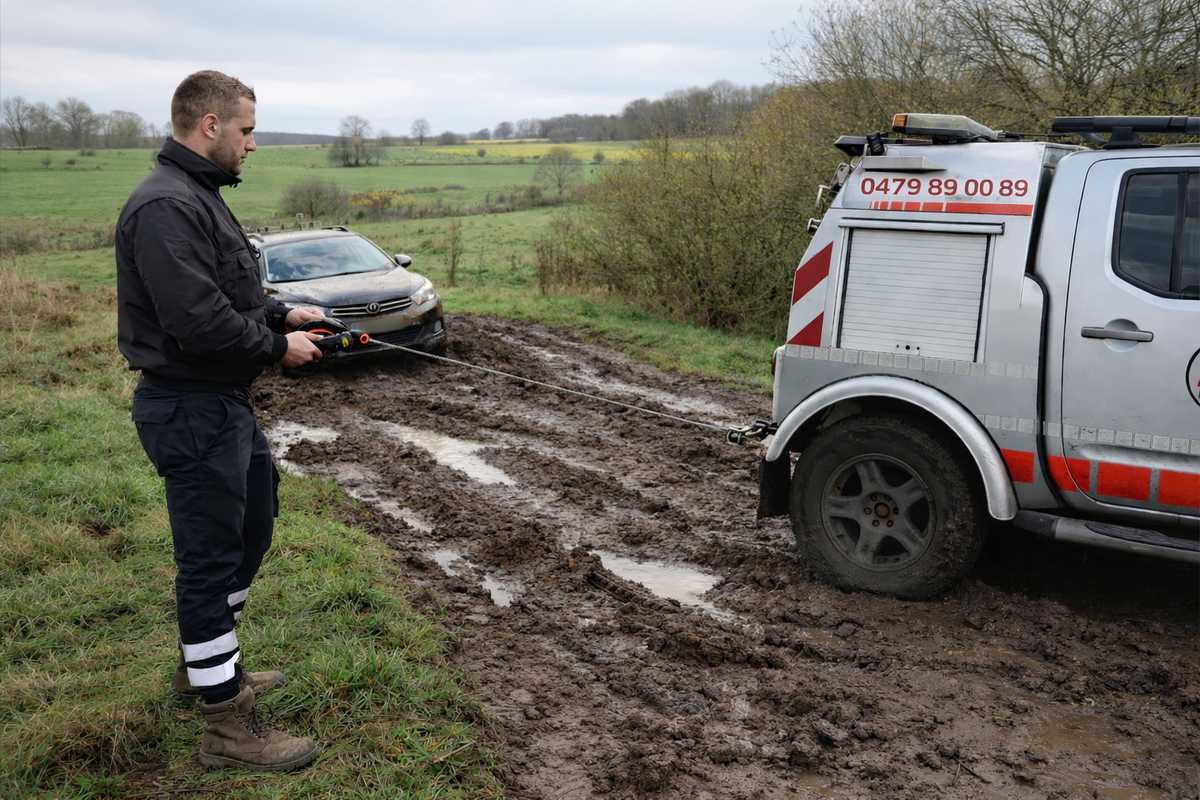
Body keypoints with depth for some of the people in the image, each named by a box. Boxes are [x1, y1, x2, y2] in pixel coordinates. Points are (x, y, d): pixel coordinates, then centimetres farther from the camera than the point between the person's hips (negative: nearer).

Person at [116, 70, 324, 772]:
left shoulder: (197, 197, 13)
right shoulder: (166, 207, -21)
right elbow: (199, 322, -28)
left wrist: (282, 313, 8)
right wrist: (278, 348, -15)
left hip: (224, 403, 11)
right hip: (192, 409, -11)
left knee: (252, 527, 23)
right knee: (210, 560, -1)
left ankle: (206, 666, 40)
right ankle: (227, 726, 14)